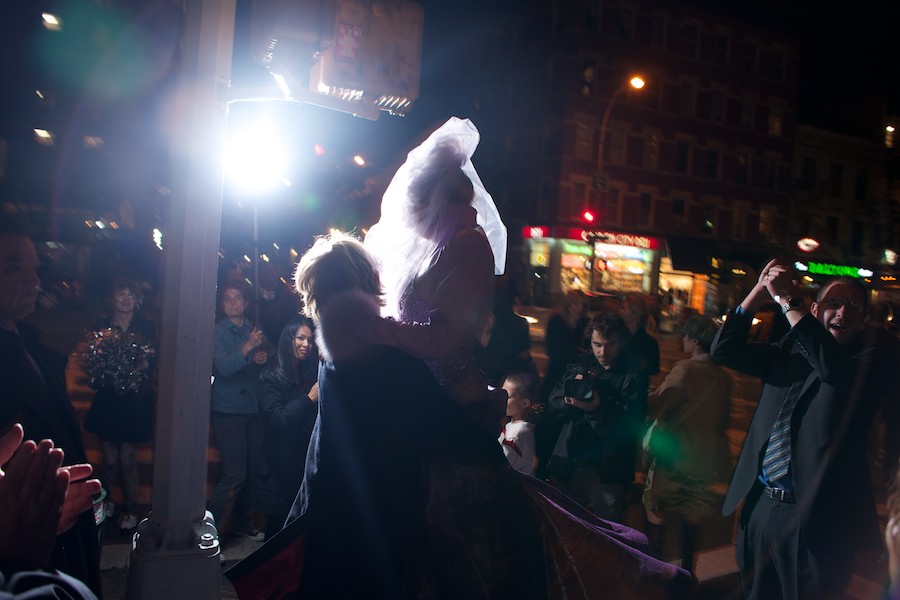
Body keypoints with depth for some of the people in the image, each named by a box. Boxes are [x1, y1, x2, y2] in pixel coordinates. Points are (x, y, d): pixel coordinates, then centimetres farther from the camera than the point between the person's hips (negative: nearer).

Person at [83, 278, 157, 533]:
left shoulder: (147, 326, -1)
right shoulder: (100, 326, 3)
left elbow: (155, 362, 0)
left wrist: (144, 364, -21)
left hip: (135, 401, -2)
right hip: (108, 400, 2)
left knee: (128, 460, 4)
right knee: (109, 459, 9)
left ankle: (131, 510, 19)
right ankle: (106, 501, 33)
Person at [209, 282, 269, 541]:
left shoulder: (255, 330, 12)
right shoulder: (218, 332, -3)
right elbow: (224, 367, -17)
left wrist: (265, 357, -3)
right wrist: (247, 348, -31)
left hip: (253, 409, 5)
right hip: (228, 411, -5)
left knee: (251, 471, 10)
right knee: (235, 474, -10)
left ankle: (243, 523, 28)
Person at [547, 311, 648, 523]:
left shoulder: (634, 374, -8)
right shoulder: (580, 366, 5)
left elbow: (631, 424, -15)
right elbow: (554, 402, 1)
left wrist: (598, 409, -31)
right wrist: (573, 388, -19)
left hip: (607, 468, -4)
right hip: (571, 460, 4)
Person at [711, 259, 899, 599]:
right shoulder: (787, 352, 10)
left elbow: (834, 368, -28)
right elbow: (724, 351, 3)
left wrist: (788, 300, -25)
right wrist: (759, 291, -6)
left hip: (815, 520, -5)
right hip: (760, 507, 5)